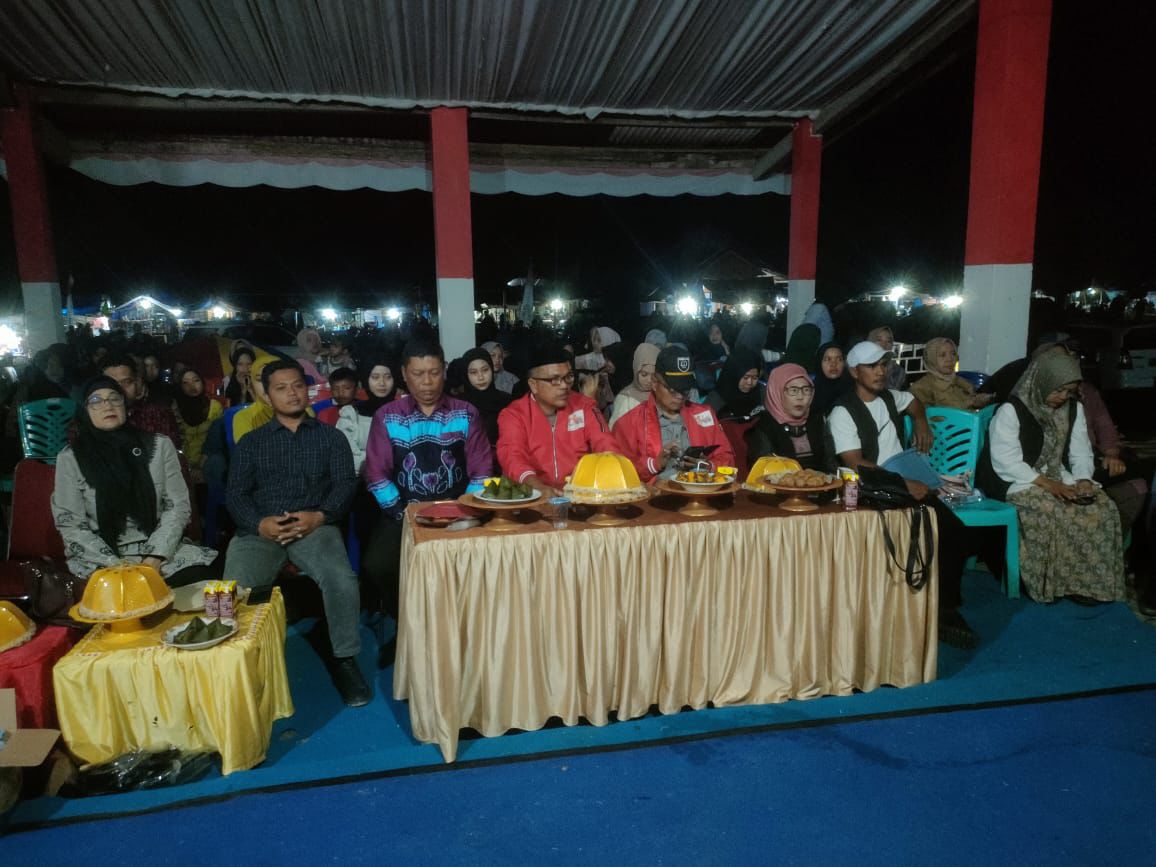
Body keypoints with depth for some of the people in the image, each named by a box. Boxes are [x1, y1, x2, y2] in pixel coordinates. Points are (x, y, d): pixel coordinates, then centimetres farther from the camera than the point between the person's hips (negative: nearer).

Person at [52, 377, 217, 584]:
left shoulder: (159, 445, 5)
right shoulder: (70, 458, 2)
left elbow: (178, 505, 3)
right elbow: (70, 525, 0)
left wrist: (156, 556, -11)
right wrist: (113, 563, -13)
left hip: (160, 551, 2)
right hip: (102, 559, -2)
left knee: (203, 579, -23)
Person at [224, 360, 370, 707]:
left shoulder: (330, 436, 18)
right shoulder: (251, 442, 21)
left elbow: (345, 483, 6)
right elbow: (236, 493, 10)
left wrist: (319, 516, -14)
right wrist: (260, 523, -12)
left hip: (314, 526, -1)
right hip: (260, 530, 1)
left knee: (342, 580, -30)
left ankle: (344, 660, -10)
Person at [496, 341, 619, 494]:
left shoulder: (584, 406, 7)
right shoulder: (513, 415, -1)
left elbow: (605, 445, 1)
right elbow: (513, 458, -14)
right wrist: (538, 487, -33)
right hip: (534, 495, -1)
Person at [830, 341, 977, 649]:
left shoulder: (890, 397, 14)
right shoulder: (842, 413, -8)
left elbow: (914, 401, 40)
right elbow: (856, 464, -17)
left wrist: (921, 422, 19)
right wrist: (904, 484, -20)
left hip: (907, 485, 7)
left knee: (955, 531, -15)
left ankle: (946, 608, -3)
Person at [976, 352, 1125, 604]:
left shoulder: (1074, 409, 10)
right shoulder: (1011, 410, -12)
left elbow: (1081, 453, 8)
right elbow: (1006, 462, -19)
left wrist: (1083, 479, -13)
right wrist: (1046, 483, -26)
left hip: (1058, 479, 7)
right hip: (1016, 482, -6)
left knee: (1102, 506, -16)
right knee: (1048, 510, -33)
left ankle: (1088, 581, -5)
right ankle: (1047, 583, -16)